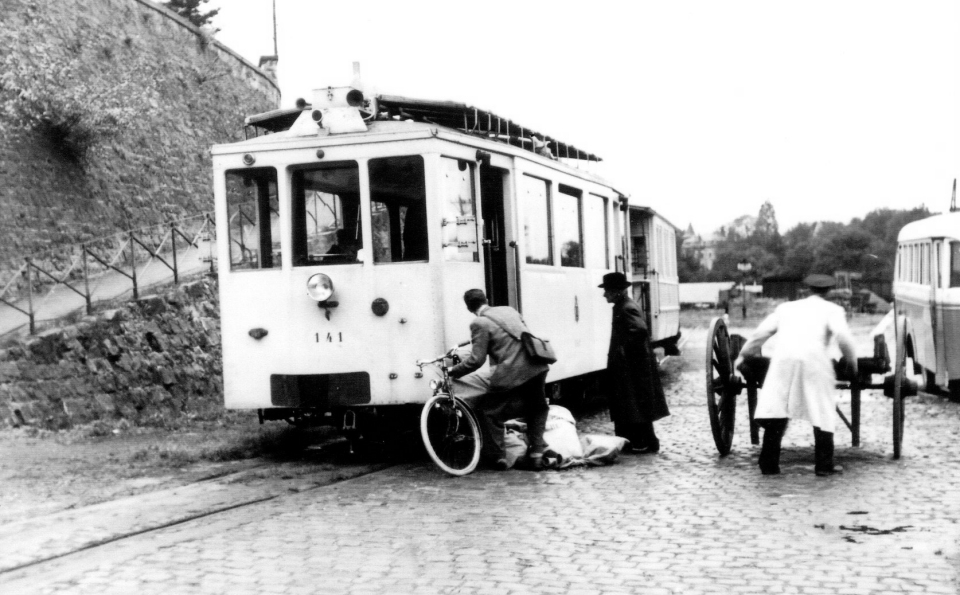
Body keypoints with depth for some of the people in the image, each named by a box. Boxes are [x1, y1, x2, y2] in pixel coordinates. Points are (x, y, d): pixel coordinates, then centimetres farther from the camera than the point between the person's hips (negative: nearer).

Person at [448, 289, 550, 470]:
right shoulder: (509, 310, 15)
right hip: (537, 367, 7)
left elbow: (476, 360, -9)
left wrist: (453, 371, 4)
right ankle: (537, 452, 23)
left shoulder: (480, 324, -6)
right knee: (537, 408, 27)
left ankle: (497, 456, 14)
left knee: (489, 411, 12)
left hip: (513, 373, -7)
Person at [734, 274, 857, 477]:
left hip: (783, 357, 2)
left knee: (775, 409, 5)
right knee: (823, 412, 9)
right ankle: (824, 465, 9)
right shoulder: (832, 309, 19)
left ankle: (769, 464, 4)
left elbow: (760, 333, 22)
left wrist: (742, 356, 30)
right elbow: (843, 336, 1)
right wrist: (852, 362, 13)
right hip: (814, 360, -2)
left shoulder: (786, 307, 28)